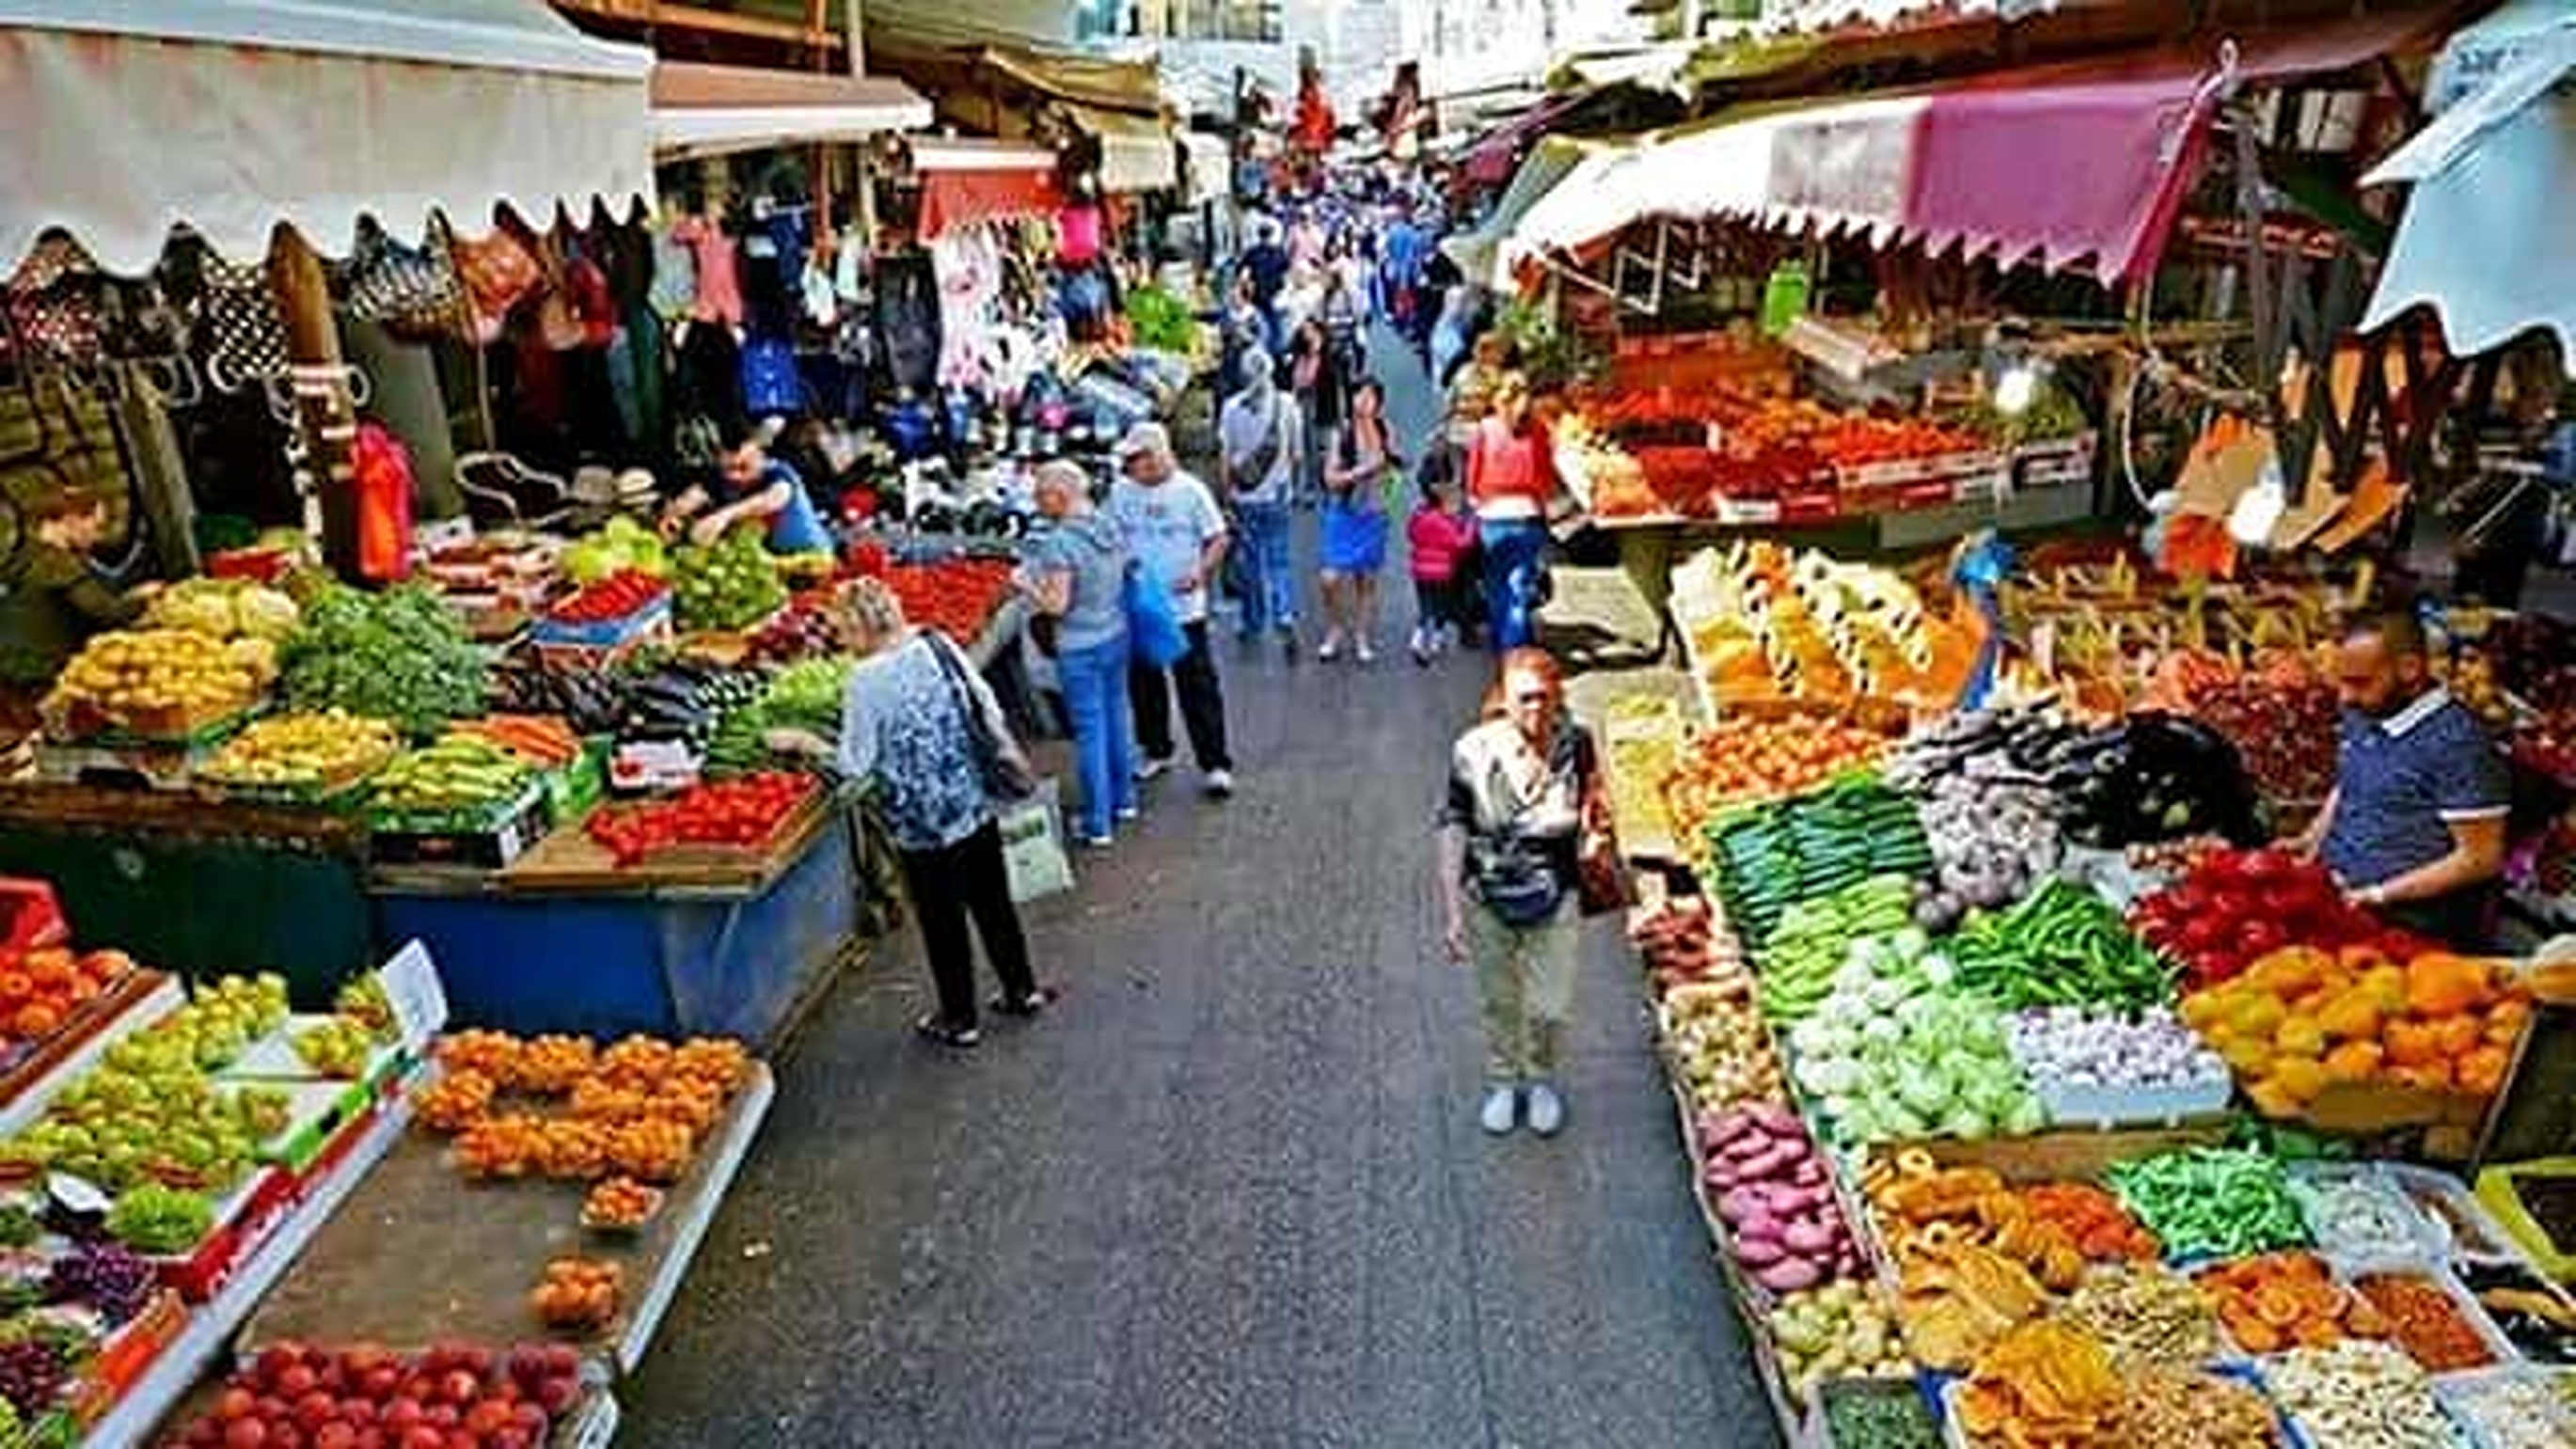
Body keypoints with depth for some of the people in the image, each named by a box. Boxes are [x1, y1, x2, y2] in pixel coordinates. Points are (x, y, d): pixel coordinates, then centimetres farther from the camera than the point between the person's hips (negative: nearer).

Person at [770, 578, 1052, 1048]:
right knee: (992, 899, 21)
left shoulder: (866, 680, -18)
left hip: (922, 822, -5)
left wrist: (802, 741, 0)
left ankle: (959, 1019, 25)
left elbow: (854, 764, -14)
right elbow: (987, 705, 4)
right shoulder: (938, 644, -3)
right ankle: (1023, 990, 35)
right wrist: (1010, 751, 19)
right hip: (977, 804, 6)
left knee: (942, 919, 11)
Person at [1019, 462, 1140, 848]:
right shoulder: (1110, 525, -1)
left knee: (1090, 731, 3)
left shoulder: (1060, 542, -22)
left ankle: (1097, 824, 14)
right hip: (1116, 635, 7)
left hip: (1080, 649, -7)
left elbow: (1056, 605, -22)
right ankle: (1124, 798, 38)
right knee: (1117, 714, 21)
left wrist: (1026, 583, -5)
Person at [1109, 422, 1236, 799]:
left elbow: (1218, 539, -5)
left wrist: (1202, 571, -22)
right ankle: (1156, 751, 33)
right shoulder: (1119, 492, 2)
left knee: (1198, 689, 0)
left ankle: (1216, 763, 9)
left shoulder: (1189, 490, -8)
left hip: (1183, 607, -4)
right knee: (1143, 684, 15)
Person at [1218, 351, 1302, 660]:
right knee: (1278, 560, 7)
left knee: (1251, 561, 12)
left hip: (1244, 495, 0)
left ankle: (1254, 626, 23)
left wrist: (1225, 493, 4)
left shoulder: (1232, 407, -8)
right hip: (1276, 495, 0)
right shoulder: (1287, 405, -6)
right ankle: (1285, 618, -12)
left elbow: (1224, 456, -6)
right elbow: (1297, 454, 1)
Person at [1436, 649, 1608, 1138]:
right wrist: (1451, 912, -11)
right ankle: (1502, 1083, 44)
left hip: (1554, 900, 0)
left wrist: (1591, 832, -15)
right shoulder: (1474, 752, -18)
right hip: (1487, 900, 0)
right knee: (1499, 1001, 18)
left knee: (1549, 1006, 9)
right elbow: (1454, 829, -11)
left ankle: (1541, 1081, 40)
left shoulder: (1575, 744, -13)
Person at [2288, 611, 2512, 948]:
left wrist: (2378, 895, -15)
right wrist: (2312, 839, 10)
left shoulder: (2458, 742, -14)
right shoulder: (2361, 716, 9)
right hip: (2332, 903, 7)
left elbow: (2480, 859, -13)